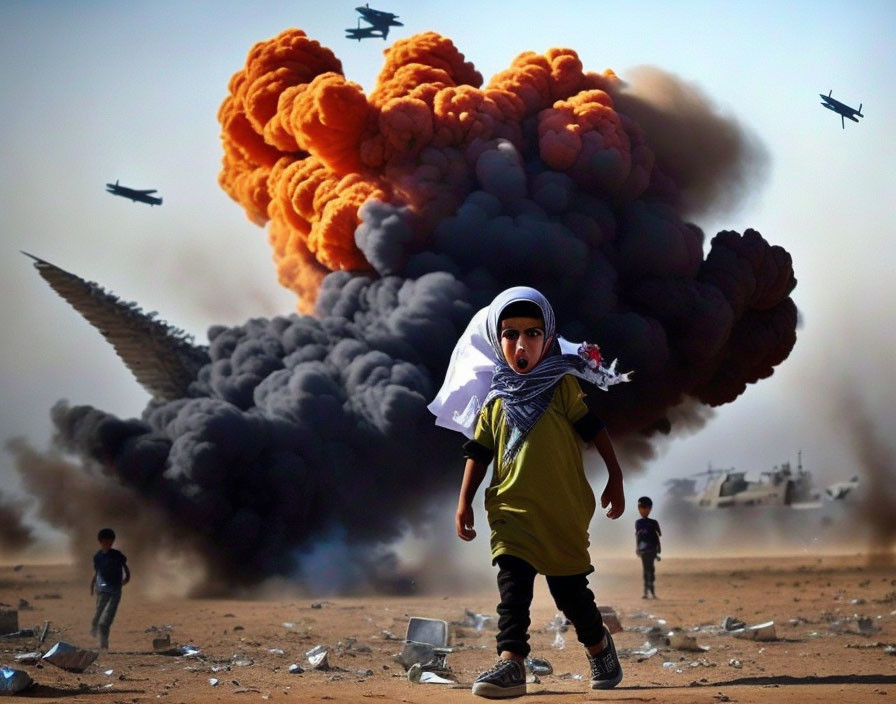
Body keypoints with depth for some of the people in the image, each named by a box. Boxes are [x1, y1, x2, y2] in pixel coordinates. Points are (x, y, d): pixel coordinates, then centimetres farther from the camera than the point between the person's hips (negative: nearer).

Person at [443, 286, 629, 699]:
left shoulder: (563, 387, 1)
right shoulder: (494, 402, 8)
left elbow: (595, 431, 3)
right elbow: (479, 454, 11)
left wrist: (614, 479, 2)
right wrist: (464, 503, 6)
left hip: (563, 510, -1)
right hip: (511, 509, 1)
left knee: (569, 587, 9)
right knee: (513, 586, -13)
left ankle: (598, 645, 34)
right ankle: (510, 662, -21)